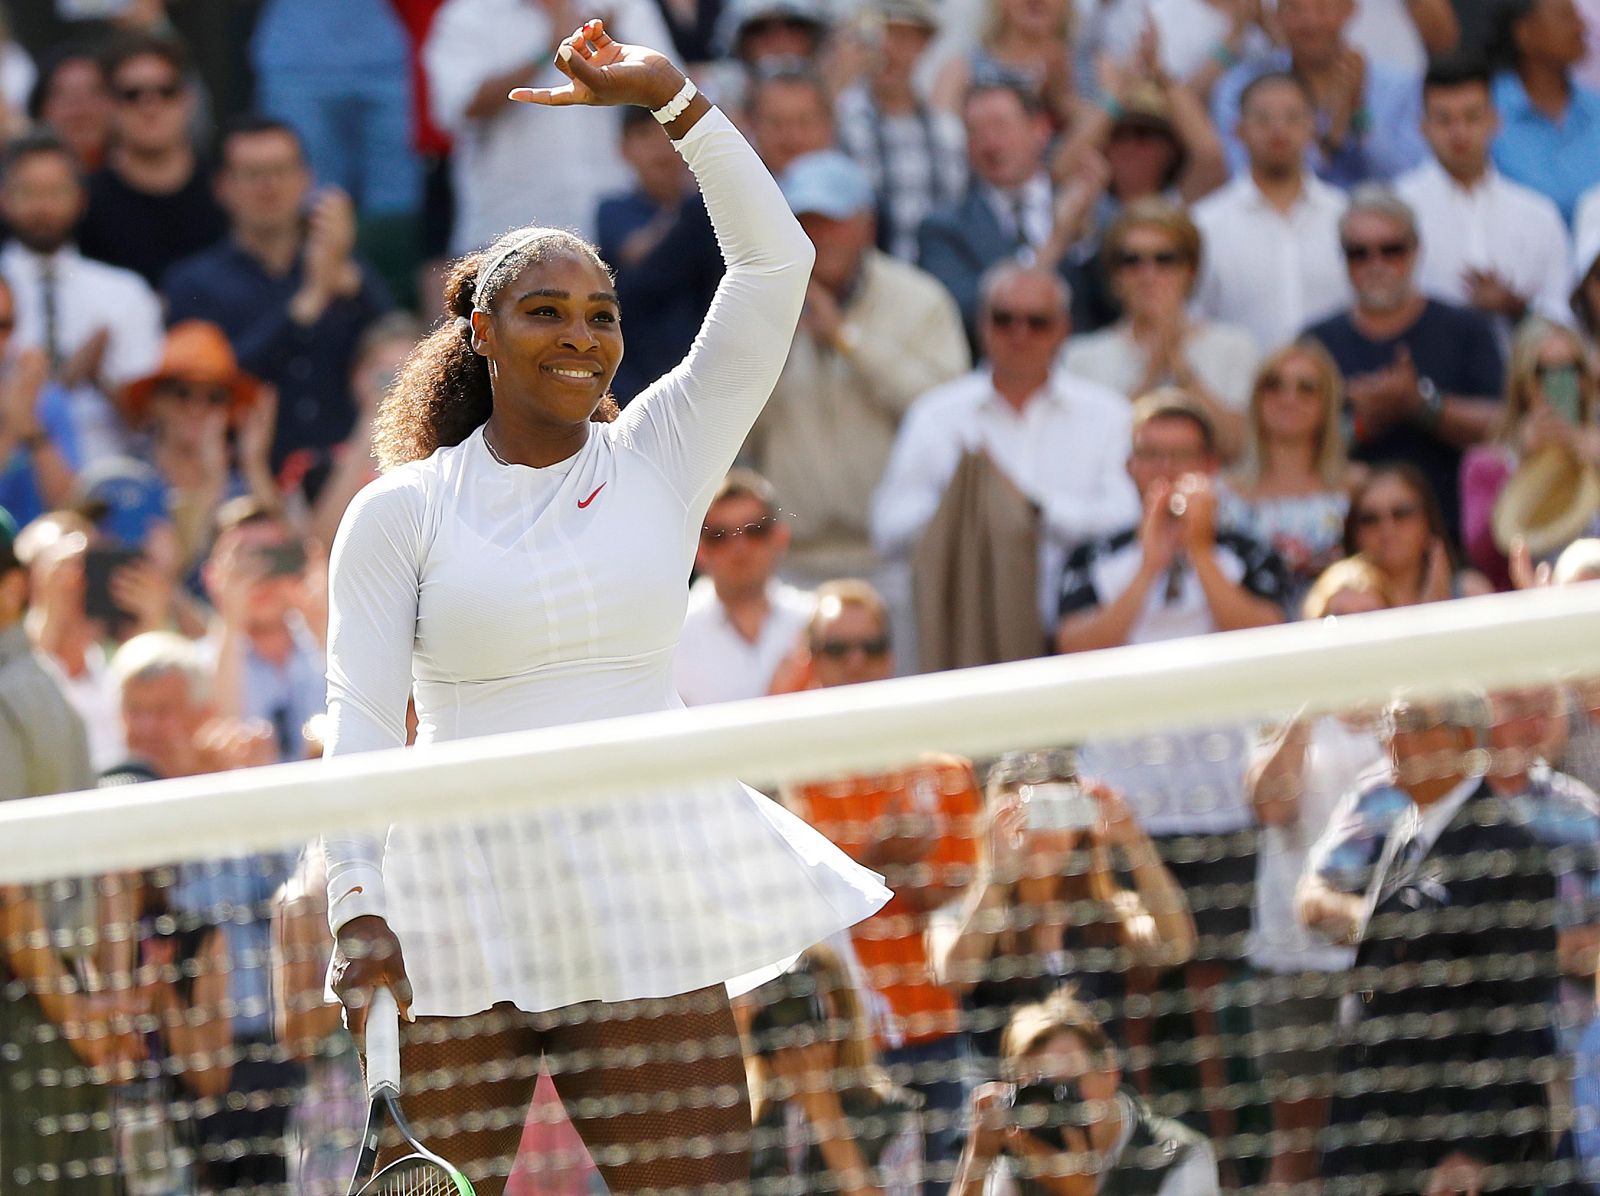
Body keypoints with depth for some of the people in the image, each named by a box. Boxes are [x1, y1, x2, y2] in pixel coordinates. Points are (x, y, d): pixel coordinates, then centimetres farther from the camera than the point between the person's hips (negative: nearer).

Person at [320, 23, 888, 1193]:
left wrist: (673, 97, 1)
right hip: (458, 918, -1)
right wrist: (357, 907, -10)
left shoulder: (660, 461, 9)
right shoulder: (401, 511, 5)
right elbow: (360, 721, 1)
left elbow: (775, 263, 3)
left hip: (643, 907, 1)